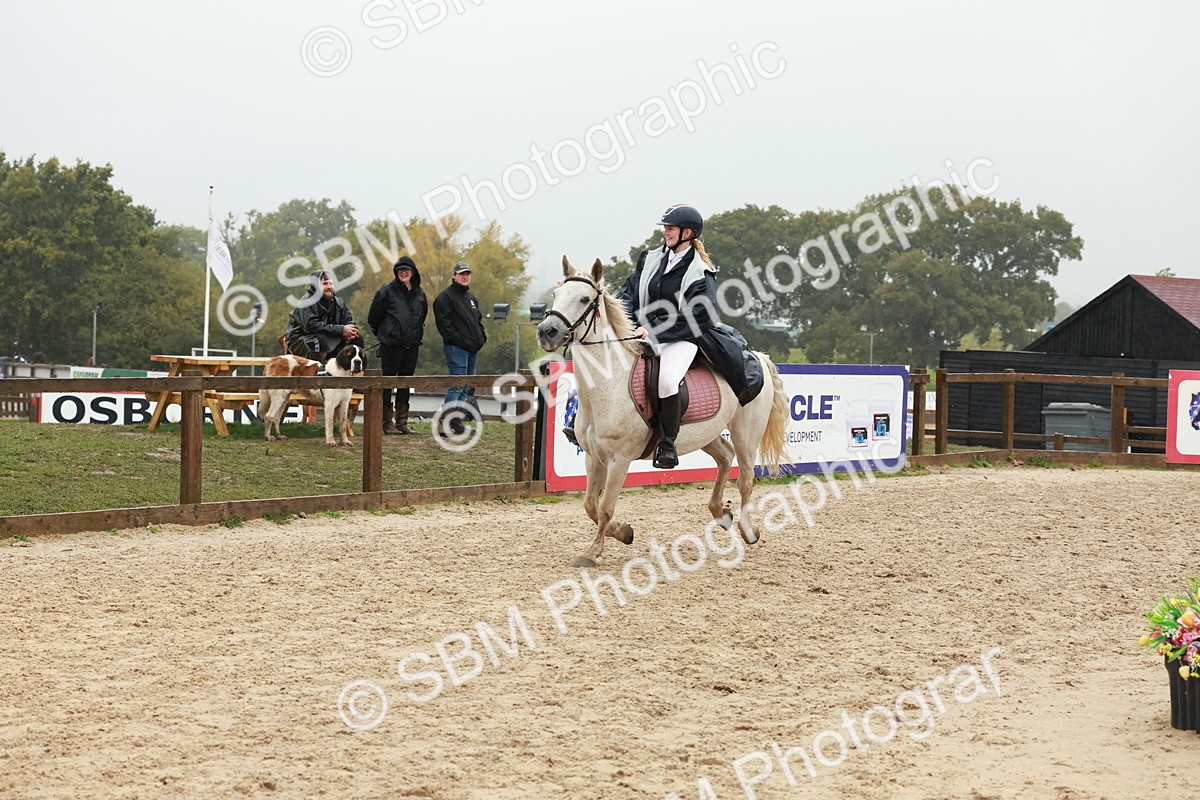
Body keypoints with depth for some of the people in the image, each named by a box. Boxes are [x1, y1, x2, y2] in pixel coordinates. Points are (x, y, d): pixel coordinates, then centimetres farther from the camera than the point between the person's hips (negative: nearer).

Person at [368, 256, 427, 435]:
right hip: (390, 345, -5)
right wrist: (383, 333, 9)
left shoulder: (420, 294, 11)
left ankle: (402, 422, 15)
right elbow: (373, 318, 1)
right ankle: (386, 422, 2)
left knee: (405, 382, 9)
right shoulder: (387, 291, -5)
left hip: (411, 346, 5)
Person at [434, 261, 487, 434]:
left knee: (467, 388, 9)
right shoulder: (446, 296, -6)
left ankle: (456, 420, 14)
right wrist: (458, 339, -19)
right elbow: (444, 323, -14)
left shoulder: (471, 298, 22)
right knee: (457, 386, -15)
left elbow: (478, 321, 29)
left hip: (472, 349, 9)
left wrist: (481, 337, 12)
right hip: (456, 348, -9)